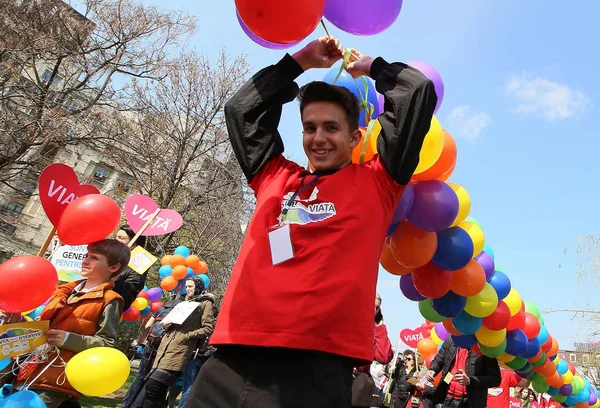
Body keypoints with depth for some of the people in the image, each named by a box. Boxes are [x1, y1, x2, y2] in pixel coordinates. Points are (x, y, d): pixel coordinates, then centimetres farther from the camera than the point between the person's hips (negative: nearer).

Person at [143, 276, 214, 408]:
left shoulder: (205, 303, 3)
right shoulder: (186, 302, 26)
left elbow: (208, 328, -6)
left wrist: (187, 336, -12)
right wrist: (167, 326, 9)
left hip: (179, 349, -8)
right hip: (166, 346, 8)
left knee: (152, 387, -15)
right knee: (159, 390, 6)